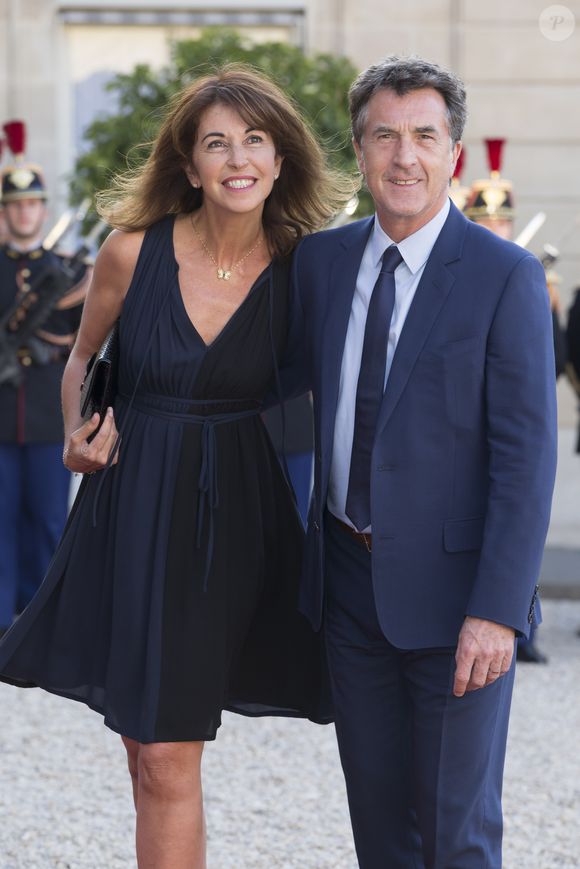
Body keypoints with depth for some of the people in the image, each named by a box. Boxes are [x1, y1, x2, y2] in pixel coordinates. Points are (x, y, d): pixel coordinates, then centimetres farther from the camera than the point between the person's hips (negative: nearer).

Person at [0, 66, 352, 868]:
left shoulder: (299, 269, -3)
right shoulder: (133, 253, -5)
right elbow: (84, 359, 12)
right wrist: (81, 428, -4)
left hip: (239, 513, 0)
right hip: (137, 505, 0)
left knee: (166, 757, 1)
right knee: (156, 753, 4)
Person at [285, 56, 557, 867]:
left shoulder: (506, 277, -11)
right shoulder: (322, 260, 6)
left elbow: (526, 455, -15)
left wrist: (497, 611, -21)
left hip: (450, 588, -5)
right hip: (349, 579, 5)